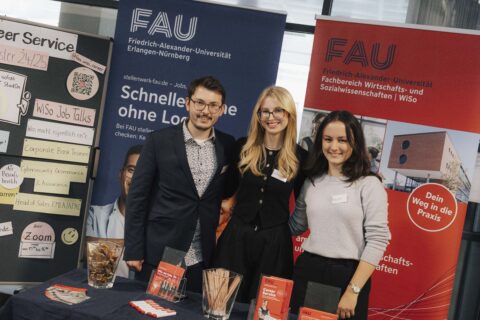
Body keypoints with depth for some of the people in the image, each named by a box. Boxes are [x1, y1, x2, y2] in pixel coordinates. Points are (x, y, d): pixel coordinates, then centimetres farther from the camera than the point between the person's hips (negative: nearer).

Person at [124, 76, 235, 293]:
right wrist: (133, 250, -6)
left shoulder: (228, 145, 4)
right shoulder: (158, 140, -5)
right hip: (158, 254, -2)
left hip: (202, 260, 2)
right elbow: (137, 196, -4)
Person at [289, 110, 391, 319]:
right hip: (307, 271, 4)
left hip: (348, 275, -4)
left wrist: (353, 290, -15)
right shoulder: (311, 181, 7)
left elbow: (377, 240, -11)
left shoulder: (369, 184, -6)